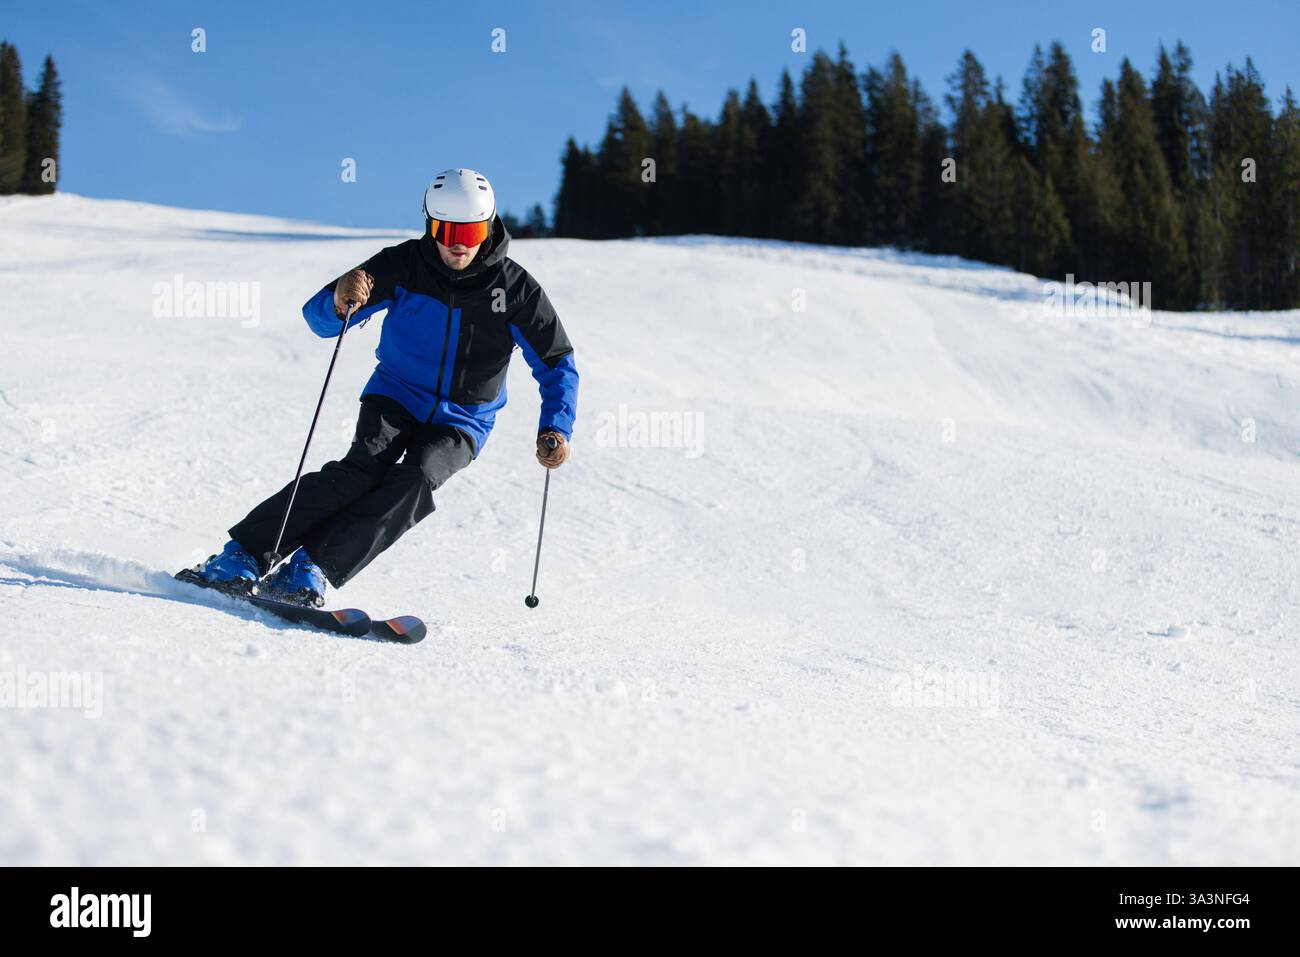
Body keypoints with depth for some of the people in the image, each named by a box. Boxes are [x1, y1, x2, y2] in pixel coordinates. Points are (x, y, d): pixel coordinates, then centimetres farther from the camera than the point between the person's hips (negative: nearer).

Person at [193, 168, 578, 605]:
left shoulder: (515, 287, -11)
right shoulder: (404, 265, -11)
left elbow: (558, 364, -4)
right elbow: (318, 318, -12)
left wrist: (556, 428, -21)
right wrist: (339, 301, -37)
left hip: (460, 424, 0)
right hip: (395, 395, 0)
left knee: (416, 478, -29)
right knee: (364, 467, -28)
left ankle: (311, 568, -32)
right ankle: (245, 552, -27)